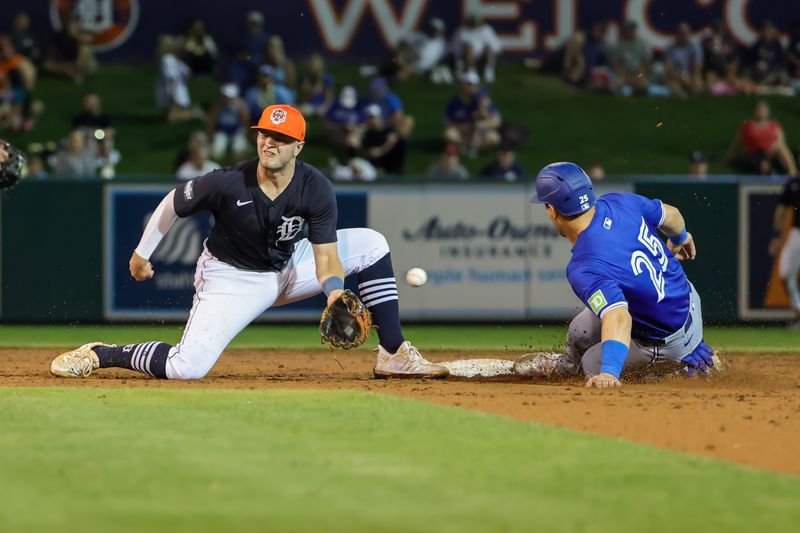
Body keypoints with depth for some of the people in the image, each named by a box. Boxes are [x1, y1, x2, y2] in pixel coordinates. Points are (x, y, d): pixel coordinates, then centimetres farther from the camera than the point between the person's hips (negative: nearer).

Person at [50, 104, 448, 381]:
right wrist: (142, 253, 3)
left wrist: (335, 291, -40)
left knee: (370, 244, -8)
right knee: (186, 368, -25)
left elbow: (326, 259, -18)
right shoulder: (228, 184, -26)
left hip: (288, 270, 4)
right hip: (232, 279, -4)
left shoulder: (317, 191, -19)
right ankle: (100, 355, 0)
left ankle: (393, 355, -6)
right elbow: (173, 203, -9)